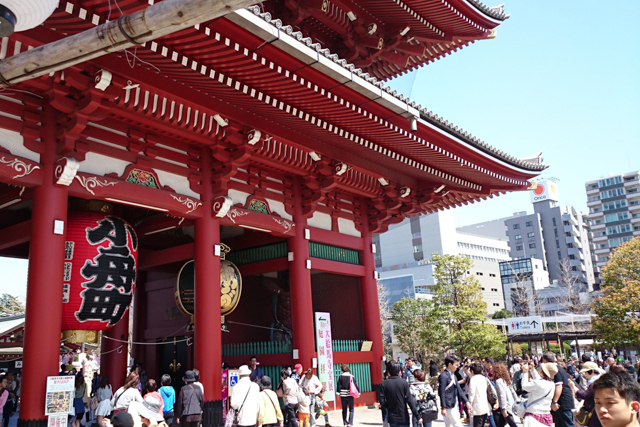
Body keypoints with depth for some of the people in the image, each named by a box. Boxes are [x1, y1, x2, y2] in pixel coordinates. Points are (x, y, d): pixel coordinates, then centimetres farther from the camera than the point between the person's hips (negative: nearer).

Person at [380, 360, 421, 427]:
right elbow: (410, 401, -11)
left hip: (392, 418, 1)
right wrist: (418, 416, -6)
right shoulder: (404, 383, -10)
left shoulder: (384, 384, -7)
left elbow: (382, 401, -7)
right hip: (403, 417, -1)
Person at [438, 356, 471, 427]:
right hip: (449, 406, -9)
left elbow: (459, 390, 17)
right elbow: (442, 393, -19)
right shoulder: (443, 376, -17)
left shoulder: (453, 376, 14)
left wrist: (466, 402, 12)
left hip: (454, 405, 9)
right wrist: (443, 407, -21)